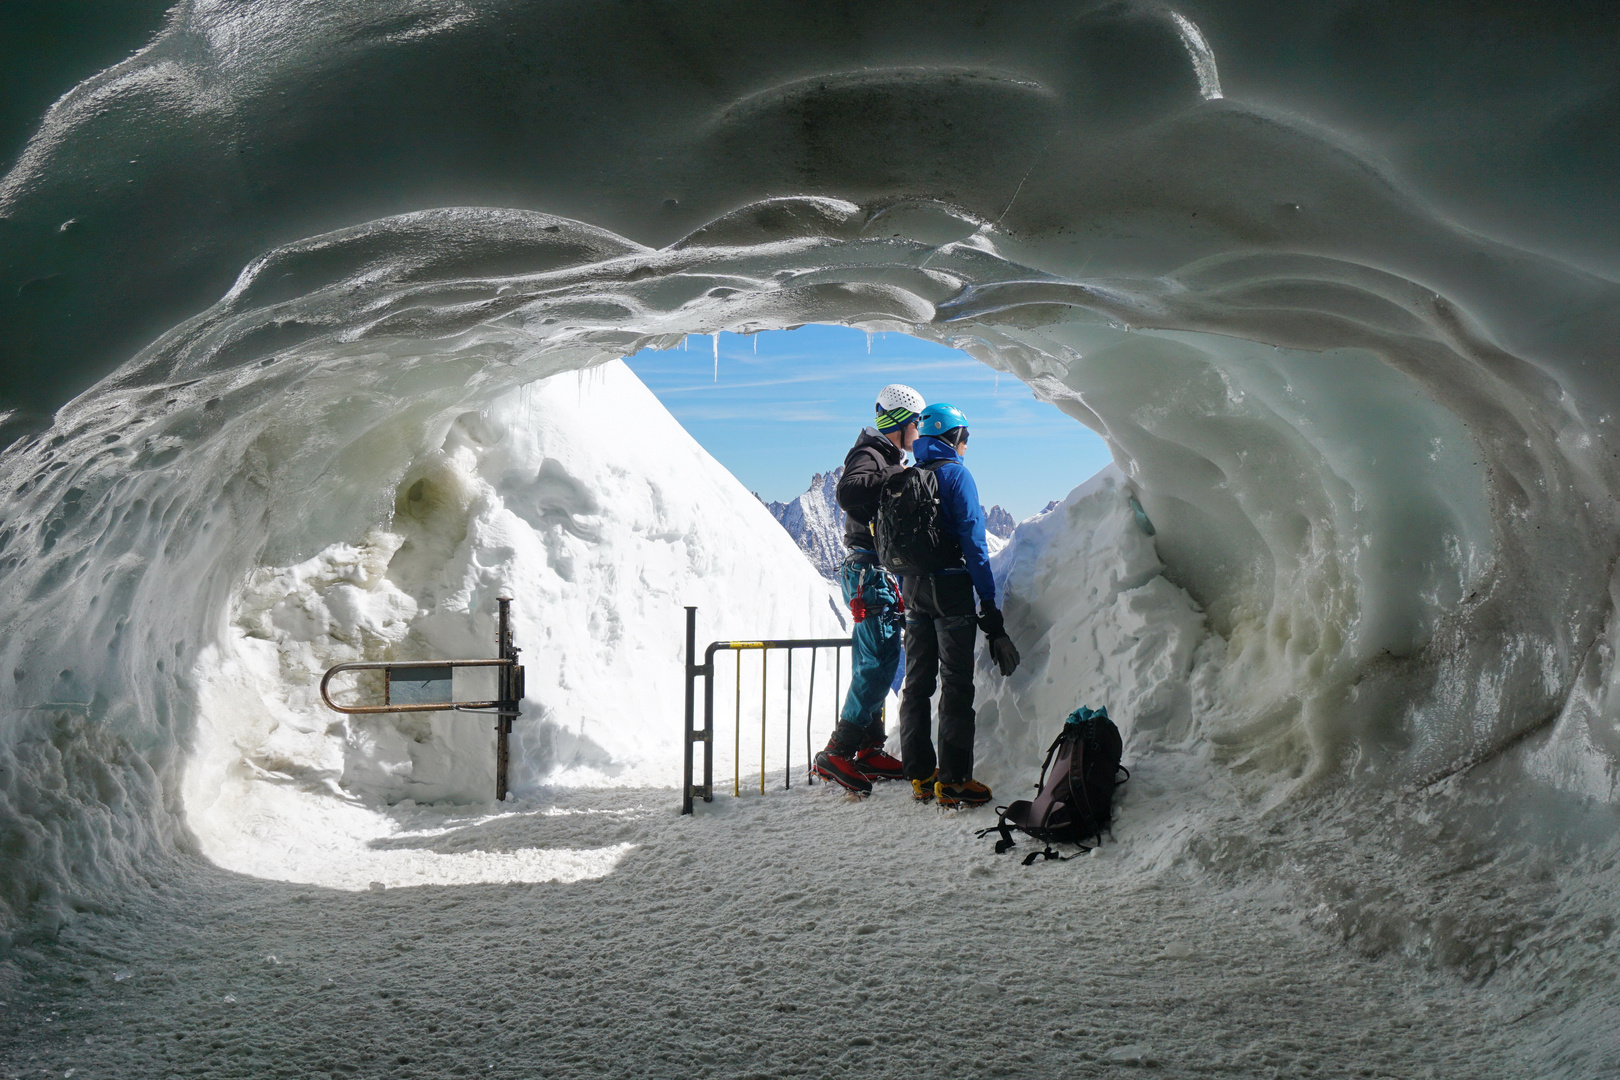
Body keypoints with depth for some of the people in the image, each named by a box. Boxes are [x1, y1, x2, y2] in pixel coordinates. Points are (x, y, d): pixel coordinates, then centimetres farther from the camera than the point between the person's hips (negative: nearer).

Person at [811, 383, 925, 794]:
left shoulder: (889, 461, 22)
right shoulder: (868, 455, -9)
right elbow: (848, 490, -31)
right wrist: (896, 478, -25)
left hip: (882, 575, 10)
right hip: (871, 572, -10)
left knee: (874, 665, 12)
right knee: (880, 662, -14)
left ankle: (868, 750, 18)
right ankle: (838, 752, -14)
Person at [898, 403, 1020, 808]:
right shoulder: (956, 474, -8)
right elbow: (972, 540, -13)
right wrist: (988, 601, -12)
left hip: (914, 590, 7)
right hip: (950, 588, -7)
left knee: (917, 682, 11)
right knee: (956, 684, -2)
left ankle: (919, 775, 15)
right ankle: (953, 779, -2)